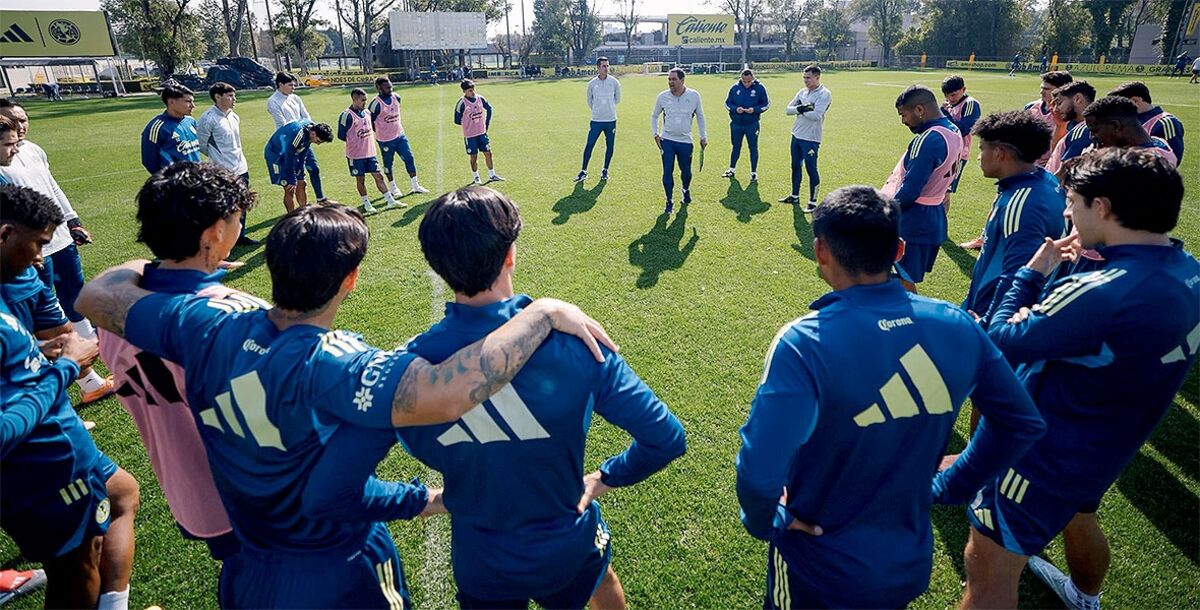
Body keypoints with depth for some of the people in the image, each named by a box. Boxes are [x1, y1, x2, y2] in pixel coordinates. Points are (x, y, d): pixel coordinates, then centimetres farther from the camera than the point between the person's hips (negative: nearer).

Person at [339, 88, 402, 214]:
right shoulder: (347, 115, -15)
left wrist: (368, 141, 9)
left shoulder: (366, 112, 7)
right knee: (360, 179, 7)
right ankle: (366, 205, 17)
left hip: (370, 153, 6)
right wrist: (354, 142, -1)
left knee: (378, 176, 6)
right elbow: (341, 135, -10)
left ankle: (390, 201, 9)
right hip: (355, 155, -6)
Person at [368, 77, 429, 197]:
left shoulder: (396, 97, 1)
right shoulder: (376, 103, -19)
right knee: (388, 163, 8)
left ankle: (415, 185, 14)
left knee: (409, 158, 4)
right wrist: (379, 132, -2)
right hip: (385, 139, -6)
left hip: (400, 134, 6)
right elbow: (369, 121, -10)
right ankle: (393, 188, 24)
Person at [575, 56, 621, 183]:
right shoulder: (592, 83, -1)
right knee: (589, 145, -3)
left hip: (611, 120, 1)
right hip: (596, 120, 0)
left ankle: (605, 170, 21)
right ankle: (583, 171, 5)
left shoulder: (614, 82, -2)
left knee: (610, 146, 5)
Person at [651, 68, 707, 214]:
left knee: (686, 171, 9)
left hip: (685, 141, 0)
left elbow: (700, 116, 9)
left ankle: (686, 190, 41)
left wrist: (703, 136, 9)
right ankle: (669, 201, 9)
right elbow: (654, 116, 13)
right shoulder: (662, 96, -3)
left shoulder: (694, 96, -4)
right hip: (666, 140, 0)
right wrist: (655, 134, 4)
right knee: (667, 172, -4)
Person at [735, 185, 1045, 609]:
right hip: (912, 565, 5)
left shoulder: (804, 343, -30)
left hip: (819, 574, -4)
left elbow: (759, 473, -35)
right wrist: (949, 487, 9)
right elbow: (1023, 424, 2)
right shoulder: (957, 327, -12)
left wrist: (766, 522, -15)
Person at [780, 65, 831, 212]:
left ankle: (813, 202, 6)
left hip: (811, 139, -8)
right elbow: (788, 110, 4)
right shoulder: (802, 92, 10)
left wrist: (800, 110, -11)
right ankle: (794, 196, 30)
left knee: (811, 170, -2)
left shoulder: (824, 94, -12)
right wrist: (800, 108, -15)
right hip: (796, 135, 8)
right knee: (795, 166, 16)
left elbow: (816, 115, -24)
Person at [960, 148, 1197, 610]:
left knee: (988, 570, 4)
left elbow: (1003, 341, -25)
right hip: (1106, 448, 9)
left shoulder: (1098, 294, -36)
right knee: (1077, 519, 37)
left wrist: (1031, 273, -11)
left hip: (1044, 453, -9)